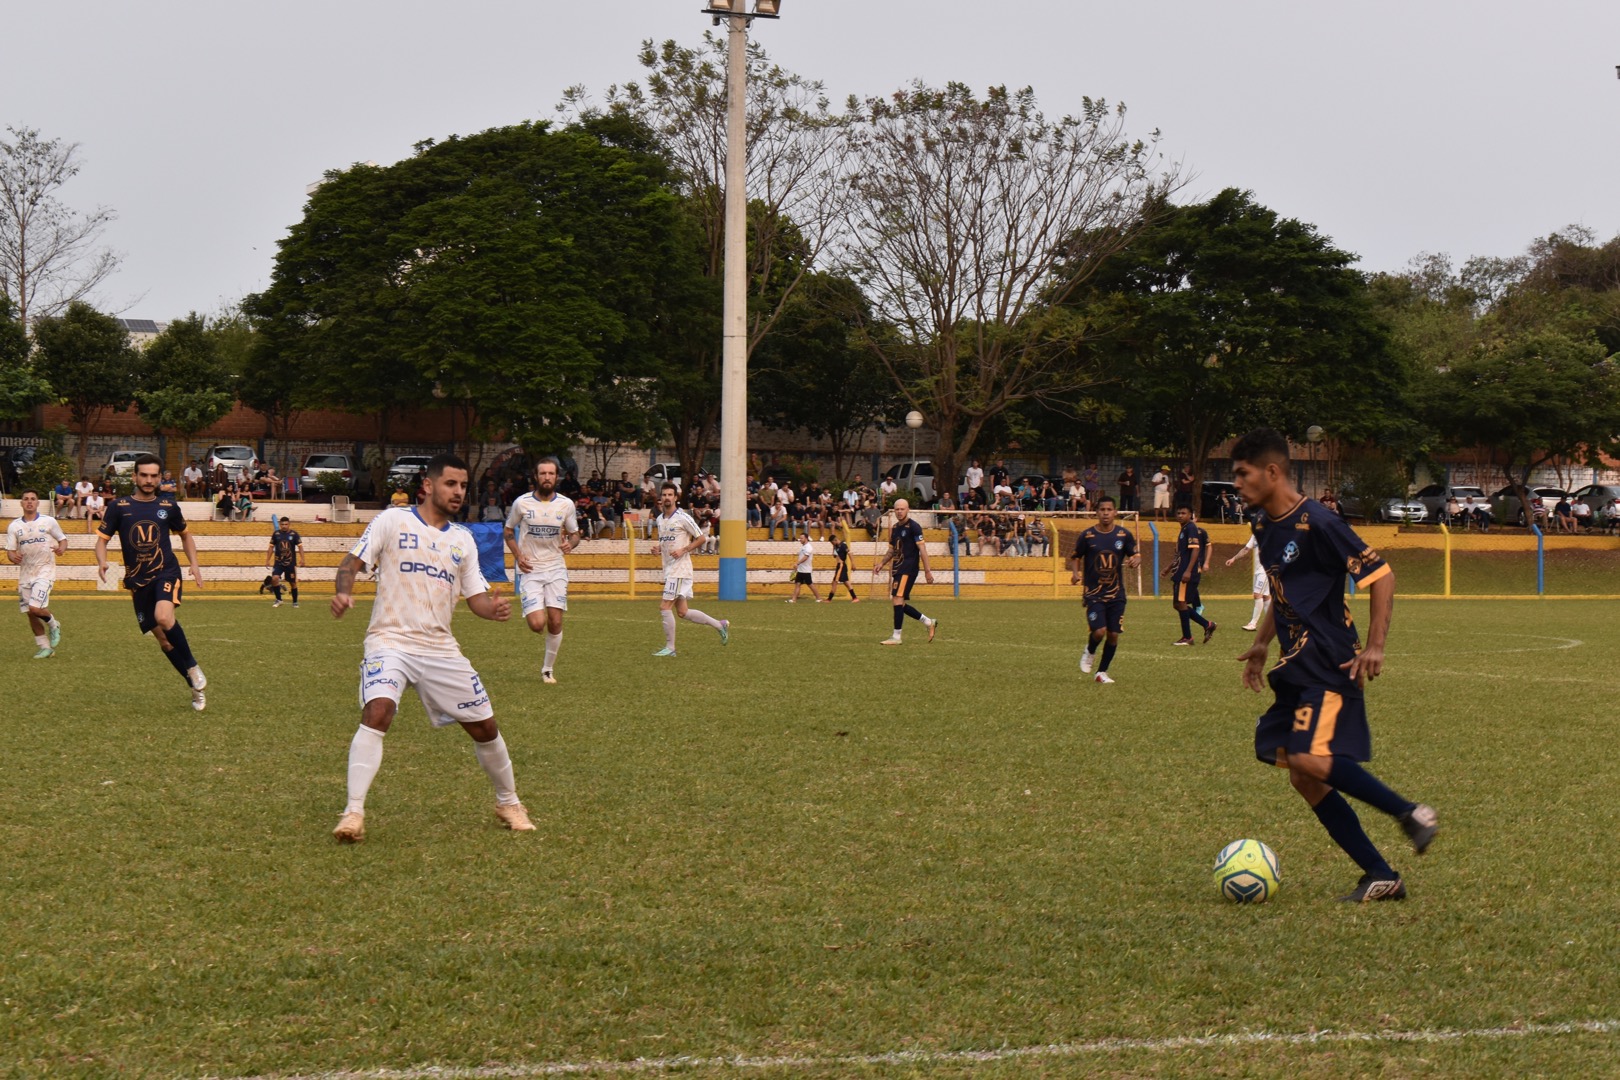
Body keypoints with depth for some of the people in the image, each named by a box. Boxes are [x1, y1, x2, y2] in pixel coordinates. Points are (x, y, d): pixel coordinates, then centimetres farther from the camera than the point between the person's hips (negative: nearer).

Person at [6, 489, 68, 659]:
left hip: (45, 570, -4)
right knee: (30, 613, 5)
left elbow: (63, 539, 7)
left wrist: (62, 549, -15)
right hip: (25, 573, 4)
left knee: (35, 607, -19)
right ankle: (44, 648, 18)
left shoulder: (49, 522, -3)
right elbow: (10, 550, 3)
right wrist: (12, 557, -21)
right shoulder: (14, 526, 3)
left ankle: (53, 624, 12)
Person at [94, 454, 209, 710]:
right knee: (162, 639, 3)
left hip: (166, 572, -2)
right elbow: (102, 538, 5)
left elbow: (185, 535, 21)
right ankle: (196, 686, 16)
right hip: (138, 580, 2)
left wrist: (194, 564, 7)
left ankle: (192, 667, -12)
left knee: (164, 617, -31)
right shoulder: (119, 506, 2)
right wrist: (102, 562, -16)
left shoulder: (168, 505, 6)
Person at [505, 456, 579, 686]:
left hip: (556, 568, 2)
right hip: (530, 570, -2)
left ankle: (548, 669, 16)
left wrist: (570, 543, -13)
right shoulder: (522, 503, -5)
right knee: (537, 624, -14)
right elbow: (509, 531, 9)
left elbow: (574, 534, 11)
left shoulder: (566, 504, -1)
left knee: (555, 622, -3)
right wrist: (518, 555, -7)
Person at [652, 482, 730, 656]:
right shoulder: (660, 519, 13)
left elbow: (700, 538, -7)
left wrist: (683, 550, -18)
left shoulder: (683, 518, -11)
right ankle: (720, 624, 22)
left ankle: (669, 647, -2)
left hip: (680, 568, -8)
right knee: (682, 612, 9)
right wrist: (659, 548, 5)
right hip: (669, 569, 8)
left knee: (665, 607, -11)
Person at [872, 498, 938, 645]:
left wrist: (927, 571, -17)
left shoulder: (914, 527, -9)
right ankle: (929, 623, 22)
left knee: (898, 599, -15)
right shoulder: (895, 528, 16)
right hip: (897, 569, 9)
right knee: (900, 604, 8)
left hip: (908, 569, -9)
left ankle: (896, 637, -11)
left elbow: (922, 549, -13)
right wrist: (881, 564, 12)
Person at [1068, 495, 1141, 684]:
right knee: (1099, 631, -17)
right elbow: (1075, 557, 8)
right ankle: (1089, 652, 18)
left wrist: (1135, 560, -14)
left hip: (1116, 594, 3)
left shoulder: (1124, 535, 1)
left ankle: (1102, 672, 18)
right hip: (1094, 593, -3)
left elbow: (1135, 555, 11)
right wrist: (1075, 573, -12)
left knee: (1113, 634, 1)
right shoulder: (1087, 536, -4)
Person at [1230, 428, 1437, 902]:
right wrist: (1262, 643, 21)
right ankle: (1381, 876, 7)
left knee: (1310, 760, -24)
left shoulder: (1317, 523, -15)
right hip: (1297, 668, 9)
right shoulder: (1265, 526, 13)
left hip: (1330, 667, -9)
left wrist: (1375, 646, -19)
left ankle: (1411, 813, -9)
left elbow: (1380, 575, -14)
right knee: (1303, 778, 3)